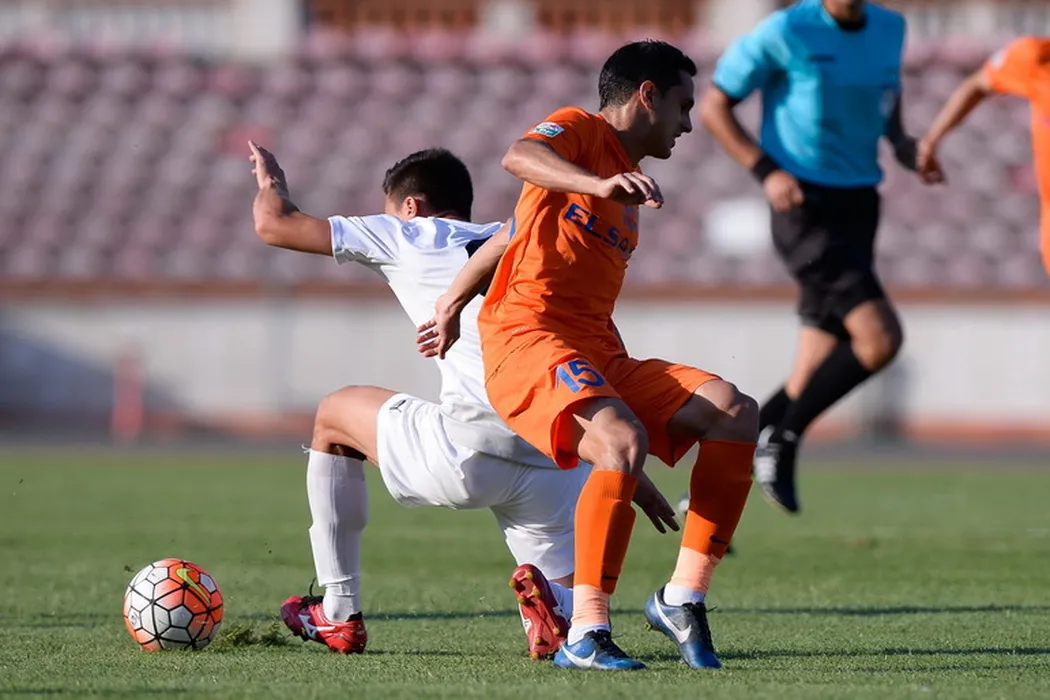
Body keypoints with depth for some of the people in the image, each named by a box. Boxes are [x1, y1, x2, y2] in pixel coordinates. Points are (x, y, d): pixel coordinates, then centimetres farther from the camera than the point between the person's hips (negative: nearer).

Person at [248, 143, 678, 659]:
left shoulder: (412, 235, 14)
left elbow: (274, 223, 19)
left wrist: (270, 180, 42)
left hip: (471, 451, -4)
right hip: (558, 463, 4)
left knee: (334, 416, 26)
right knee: (571, 617, 22)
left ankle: (337, 616, 27)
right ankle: (550, 602, -17)